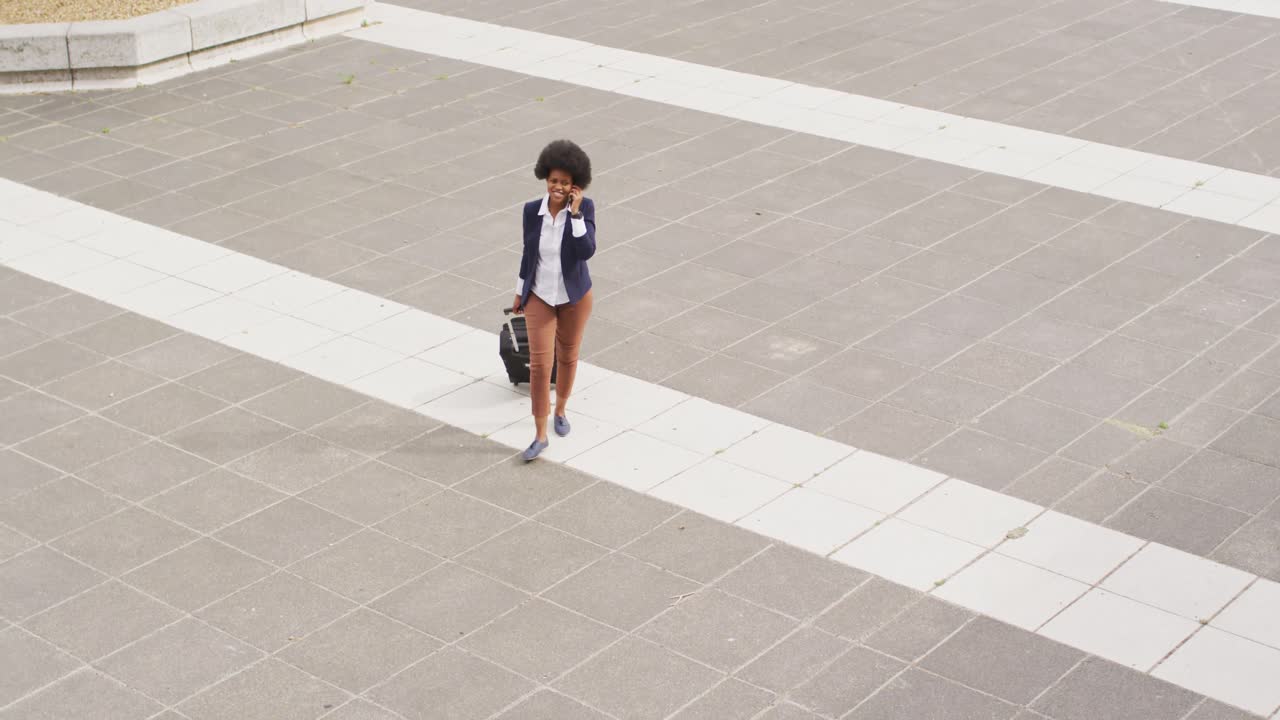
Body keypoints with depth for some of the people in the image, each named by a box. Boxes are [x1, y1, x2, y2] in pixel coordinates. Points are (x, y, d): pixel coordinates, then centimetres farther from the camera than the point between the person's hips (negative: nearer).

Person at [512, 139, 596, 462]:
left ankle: (560, 410, 44)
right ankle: (541, 436, 1)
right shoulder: (532, 210, -11)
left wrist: (575, 212, -30)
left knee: (567, 357, 18)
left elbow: (586, 251, -27)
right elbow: (529, 251, 3)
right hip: (540, 296, 0)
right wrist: (520, 292, 11)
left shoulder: (585, 207, -16)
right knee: (540, 363, -5)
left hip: (575, 296, 0)